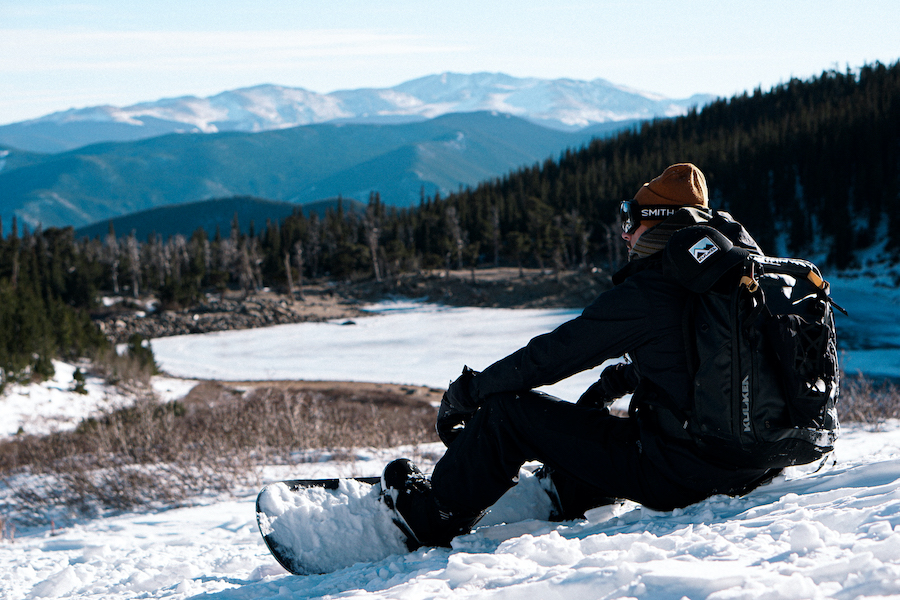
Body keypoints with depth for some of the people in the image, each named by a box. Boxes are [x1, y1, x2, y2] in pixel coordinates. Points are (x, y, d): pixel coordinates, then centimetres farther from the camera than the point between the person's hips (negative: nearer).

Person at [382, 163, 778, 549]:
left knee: (507, 408, 1)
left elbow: (555, 352, -9)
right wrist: (618, 380, 28)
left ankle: (434, 518, 17)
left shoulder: (643, 295, -16)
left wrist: (469, 391, 3)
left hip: (673, 476, -8)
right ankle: (565, 493, 47)